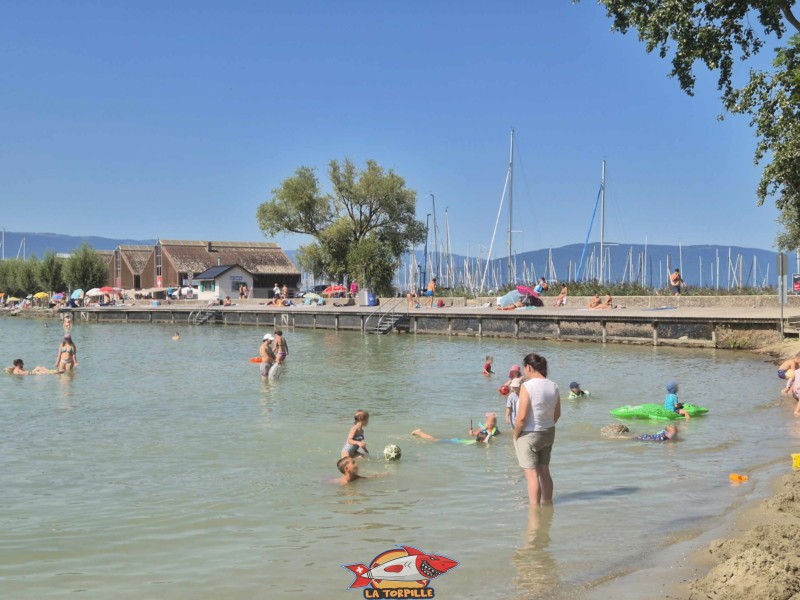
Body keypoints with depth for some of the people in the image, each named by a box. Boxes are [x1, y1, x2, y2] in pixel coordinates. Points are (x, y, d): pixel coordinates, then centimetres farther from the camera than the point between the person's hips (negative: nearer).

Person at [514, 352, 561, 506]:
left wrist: (515, 434, -8)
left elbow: (522, 417, -22)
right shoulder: (553, 386, 0)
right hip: (548, 434, 7)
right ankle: (547, 504, 30)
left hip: (529, 435, -7)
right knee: (545, 471, 19)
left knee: (532, 474, 1)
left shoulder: (527, 386, -20)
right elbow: (557, 414, 8)